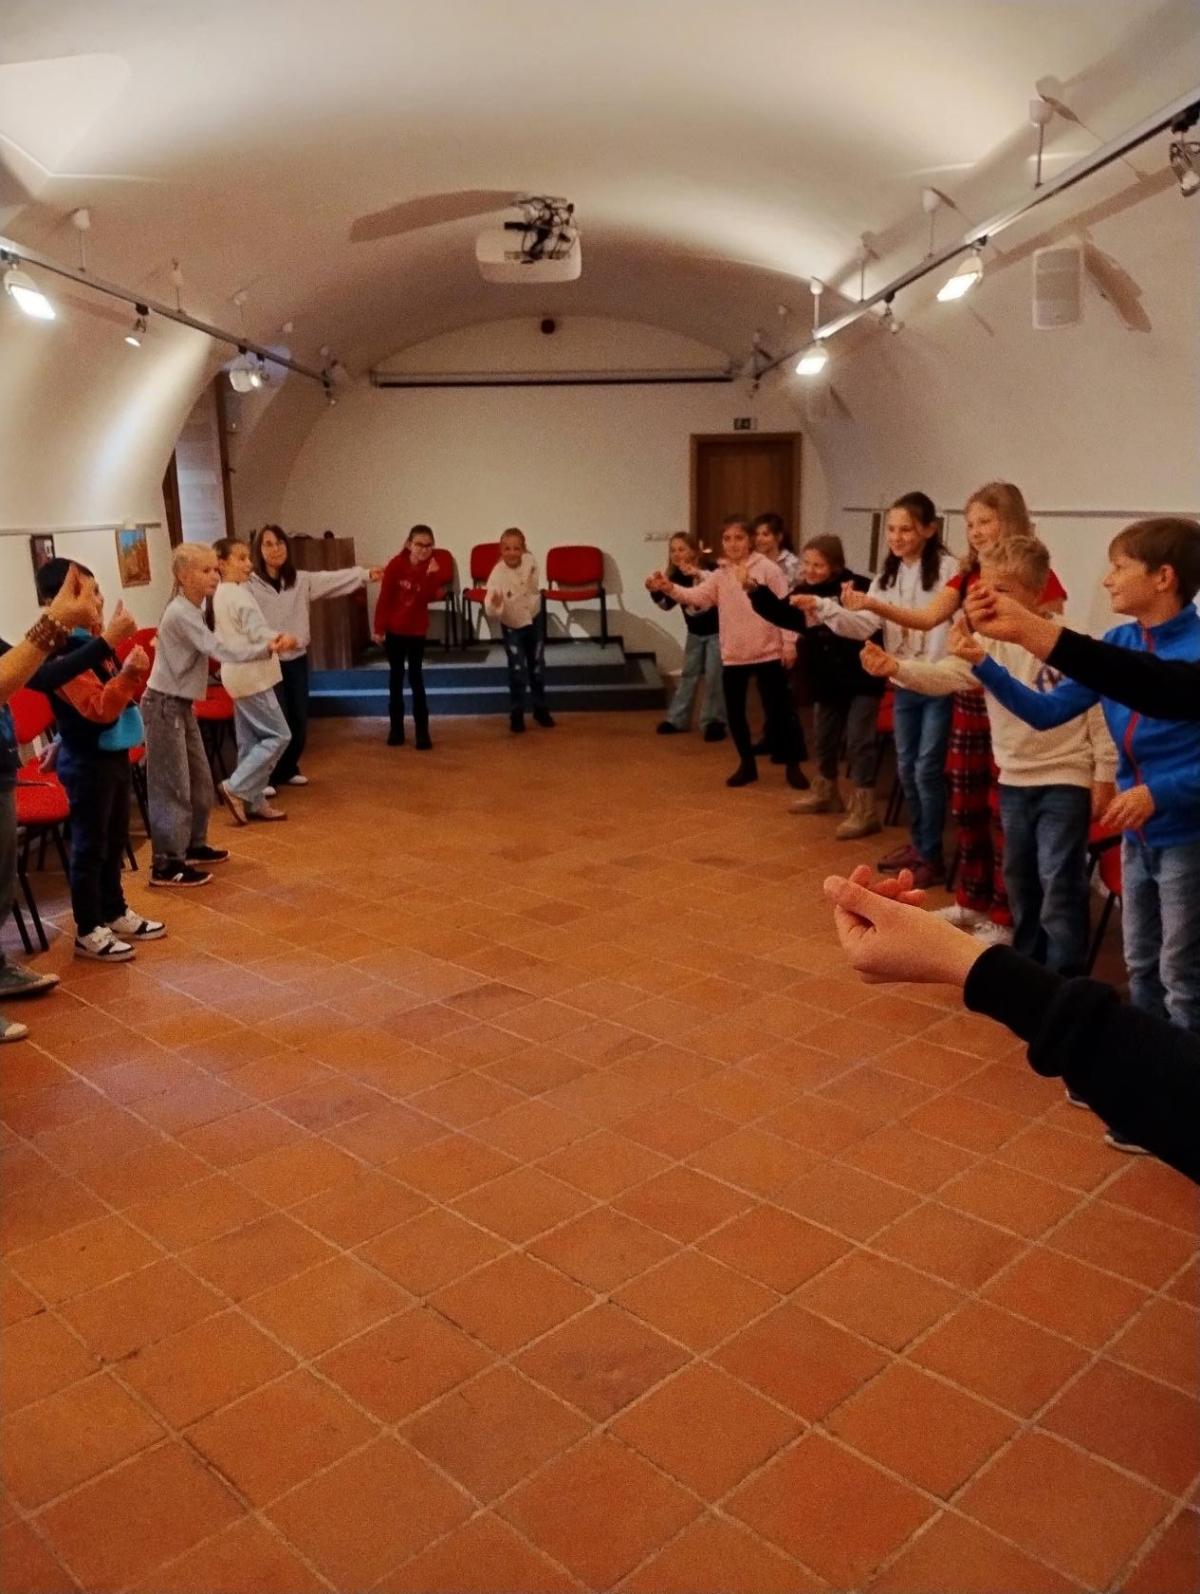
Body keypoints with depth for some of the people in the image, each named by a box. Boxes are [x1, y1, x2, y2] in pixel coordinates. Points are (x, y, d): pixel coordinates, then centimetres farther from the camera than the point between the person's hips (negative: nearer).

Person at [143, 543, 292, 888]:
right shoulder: (181, 614, -21)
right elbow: (223, 652, -29)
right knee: (173, 786, -7)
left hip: (181, 704, 10)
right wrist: (268, 648, -35)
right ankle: (166, 865, -1)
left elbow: (210, 651, 11)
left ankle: (193, 845, 30)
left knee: (199, 780, 16)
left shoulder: (190, 610, 11)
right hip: (164, 706, -10)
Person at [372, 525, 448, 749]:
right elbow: (384, 598, -8)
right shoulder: (396, 565, -12)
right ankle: (396, 728, 18)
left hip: (417, 629, 0)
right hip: (394, 628, 0)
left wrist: (432, 576, -31)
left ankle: (422, 730, 4)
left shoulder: (433, 567, -6)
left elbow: (428, 598, -17)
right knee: (396, 676, 10)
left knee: (415, 676, 1)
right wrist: (379, 627, -8)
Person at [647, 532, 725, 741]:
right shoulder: (676, 576, -4)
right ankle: (677, 719, 21)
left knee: (713, 676, -6)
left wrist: (698, 574, -52)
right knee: (688, 674, 12)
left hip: (717, 631, -6)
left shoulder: (709, 568, -21)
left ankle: (713, 722, 5)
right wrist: (655, 590, -22)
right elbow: (666, 604, -3)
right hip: (695, 632, 6)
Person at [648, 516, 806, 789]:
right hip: (733, 655, 4)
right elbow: (696, 596, -11)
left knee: (777, 711, 0)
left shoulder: (768, 568, -5)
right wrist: (669, 588, -29)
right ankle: (747, 765, 25)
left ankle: (792, 765, 15)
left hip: (768, 652, -4)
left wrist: (789, 644, -9)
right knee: (734, 712, 8)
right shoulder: (719, 576, 4)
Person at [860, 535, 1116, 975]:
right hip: (1014, 780, 6)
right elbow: (944, 676, -16)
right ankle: (1028, 964, 35)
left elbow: (1099, 711, -10)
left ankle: (1064, 979, 5)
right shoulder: (988, 643, -2)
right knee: (1020, 879, 17)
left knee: (1059, 882, -6)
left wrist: (1105, 775, -8)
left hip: (1065, 781, -6)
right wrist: (895, 668, -34)